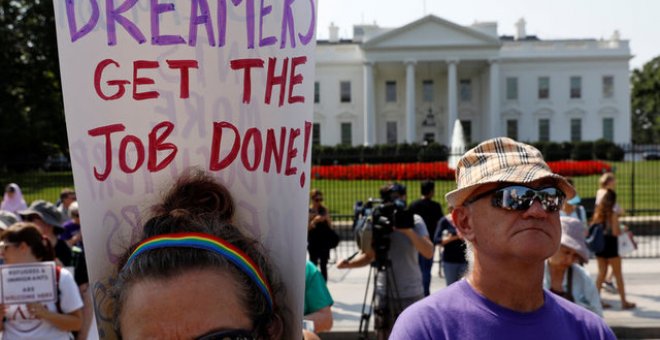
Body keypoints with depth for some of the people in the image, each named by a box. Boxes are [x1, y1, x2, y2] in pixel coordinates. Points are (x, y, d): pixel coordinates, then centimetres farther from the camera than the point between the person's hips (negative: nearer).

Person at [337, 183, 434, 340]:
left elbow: (429, 253, -17)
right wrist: (349, 262, -12)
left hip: (412, 294, -2)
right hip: (384, 294, 2)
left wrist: (409, 231, -29)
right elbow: (368, 256, 7)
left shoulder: (414, 221, -6)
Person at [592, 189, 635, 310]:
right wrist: (622, 229, 0)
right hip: (610, 245, -5)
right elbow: (615, 232, -18)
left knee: (601, 273, 13)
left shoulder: (597, 213, 3)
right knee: (618, 274, 6)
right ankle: (624, 302, 13)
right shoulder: (612, 214, -14)